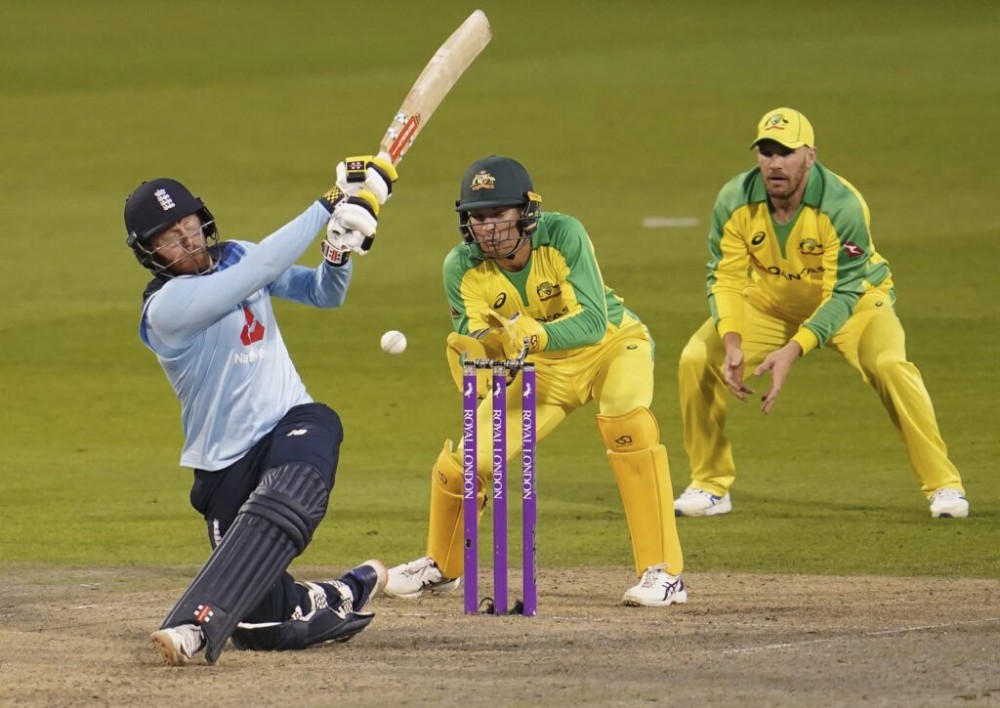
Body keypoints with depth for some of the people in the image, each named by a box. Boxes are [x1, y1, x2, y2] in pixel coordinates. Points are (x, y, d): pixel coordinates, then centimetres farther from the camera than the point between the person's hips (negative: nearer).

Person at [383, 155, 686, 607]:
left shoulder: (563, 236, -29)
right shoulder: (462, 267, -18)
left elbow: (593, 322, -36)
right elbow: (476, 341, -20)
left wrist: (535, 334, -54)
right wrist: (471, 349, -45)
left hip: (613, 344, -4)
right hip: (540, 367, 4)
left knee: (624, 415, -34)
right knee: (464, 460, -5)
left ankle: (663, 573, -28)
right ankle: (442, 566, 28)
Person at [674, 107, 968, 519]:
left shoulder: (842, 206, -32)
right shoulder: (734, 202, -21)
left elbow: (843, 294, -31)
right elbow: (726, 277, -17)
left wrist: (793, 350, -43)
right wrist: (732, 343, -35)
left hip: (854, 299, -4)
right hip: (770, 301, 4)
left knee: (890, 365, -30)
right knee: (698, 358, -13)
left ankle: (943, 486, -18)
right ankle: (710, 487, 3)